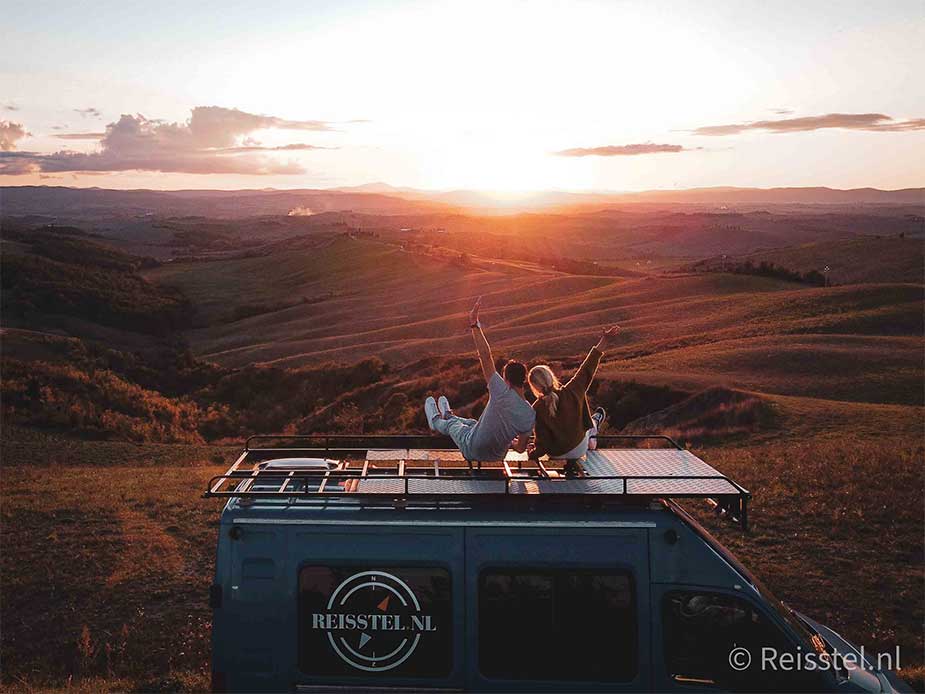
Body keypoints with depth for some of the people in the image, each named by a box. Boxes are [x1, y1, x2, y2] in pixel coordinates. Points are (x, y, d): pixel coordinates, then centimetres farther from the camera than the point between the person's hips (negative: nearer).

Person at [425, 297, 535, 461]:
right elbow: (521, 448, -9)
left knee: (452, 425, 29)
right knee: (472, 423, 35)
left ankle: (436, 421, 63)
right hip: (498, 456, 4)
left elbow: (485, 357, -33)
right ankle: (448, 416, 66)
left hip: (472, 452, -4)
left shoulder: (503, 394, -34)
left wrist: (474, 325, -29)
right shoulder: (530, 416, -22)